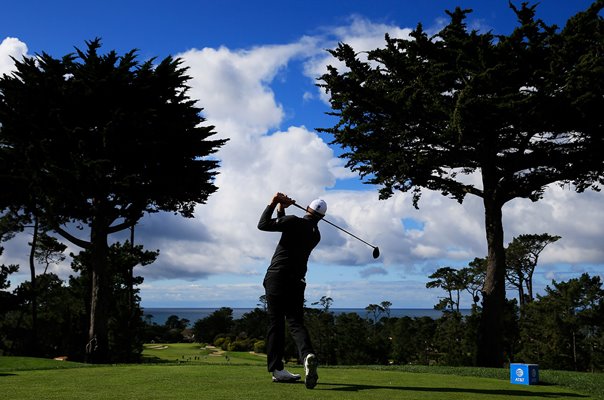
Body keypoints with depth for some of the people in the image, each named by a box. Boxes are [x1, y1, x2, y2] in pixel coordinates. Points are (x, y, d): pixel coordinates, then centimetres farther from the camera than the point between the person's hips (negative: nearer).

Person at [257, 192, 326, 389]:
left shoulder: (294, 221, -5)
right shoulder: (316, 235, 14)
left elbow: (263, 225, -6)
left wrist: (273, 204, 2)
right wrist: (281, 211, 22)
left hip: (276, 276, -3)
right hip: (297, 281, 3)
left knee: (276, 323, 2)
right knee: (296, 322, 1)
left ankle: (277, 369, 1)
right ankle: (308, 355, -27)